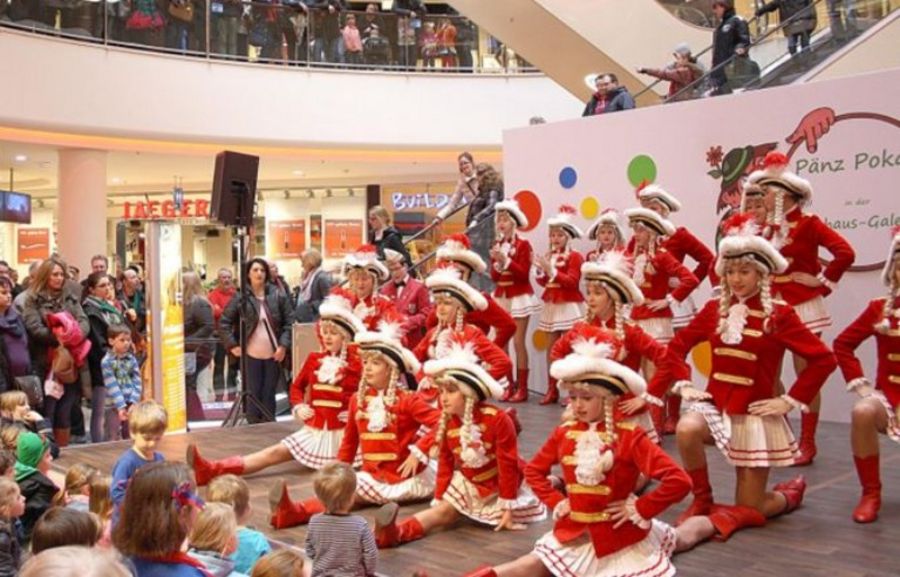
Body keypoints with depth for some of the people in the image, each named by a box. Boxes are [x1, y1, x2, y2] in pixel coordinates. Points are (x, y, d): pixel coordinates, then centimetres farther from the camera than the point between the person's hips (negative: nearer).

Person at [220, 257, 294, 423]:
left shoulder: (278, 296, 2)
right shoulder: (241, 297, -2)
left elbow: (289, 322, 4)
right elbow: (224, 322, 2)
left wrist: (284, 345, -5)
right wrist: (232, 345, -3)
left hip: (273, 354, 1)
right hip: (250, 354, -1)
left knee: (269, 394, 7)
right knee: (253, 394, 3)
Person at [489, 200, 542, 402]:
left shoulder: (523, 245, -6)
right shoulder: (497, 246, 10)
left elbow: (524, 274, -14)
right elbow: (494, 276, 6)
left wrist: (506, 260, -22)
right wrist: (497, 263, -13)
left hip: (519, 297, -5)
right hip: (501, 297, 6)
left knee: (518, 342, -6)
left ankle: (522, 387, -1)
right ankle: (509, 385, 12)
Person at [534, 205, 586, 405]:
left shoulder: (575, 256, -7)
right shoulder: (549, 256, 12)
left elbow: (572, 281, -17)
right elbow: (543, 282, 12)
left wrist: (551, 270, -22)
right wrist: (541, 270, -8)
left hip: (568, 306, -7)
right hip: (551, 306, 7)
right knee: (551, 347, 8)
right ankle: (552, 389, 14)